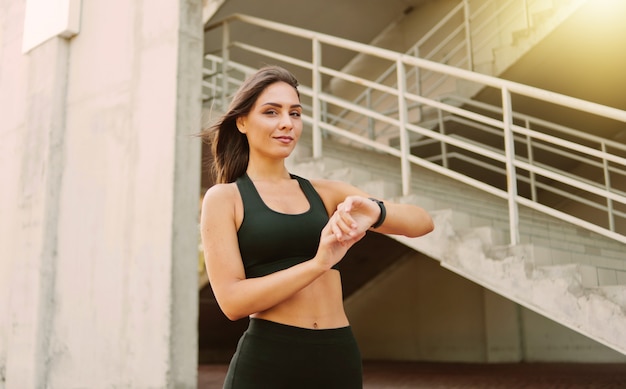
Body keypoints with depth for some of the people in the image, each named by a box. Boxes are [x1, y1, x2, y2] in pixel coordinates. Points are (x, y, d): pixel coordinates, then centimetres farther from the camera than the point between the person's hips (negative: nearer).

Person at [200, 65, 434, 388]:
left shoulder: (325, 193, 8)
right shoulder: (224, 198, -1)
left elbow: (422, 223, 2)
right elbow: (232, 300, -11)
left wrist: (375, 211, -19)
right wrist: (318, 263, -22)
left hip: (340, 359, 4)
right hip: (267, 362, -4)